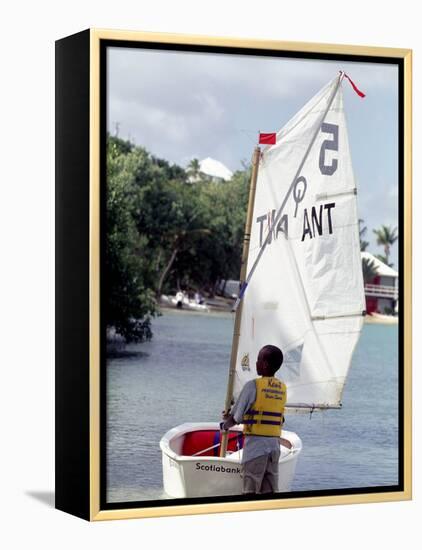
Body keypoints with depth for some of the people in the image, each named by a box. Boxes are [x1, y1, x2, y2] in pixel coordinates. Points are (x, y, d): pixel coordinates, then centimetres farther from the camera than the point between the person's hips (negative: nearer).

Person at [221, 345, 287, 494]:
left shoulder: (252, 385, -11)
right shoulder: (282, 388, 8)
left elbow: (236, 417, -6)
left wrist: (225, 425, 17)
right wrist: (232, 416, 26)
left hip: (255, 443, -6)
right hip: (275, 443, 6)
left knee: (250, 492, 0)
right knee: (270, 492, 8)